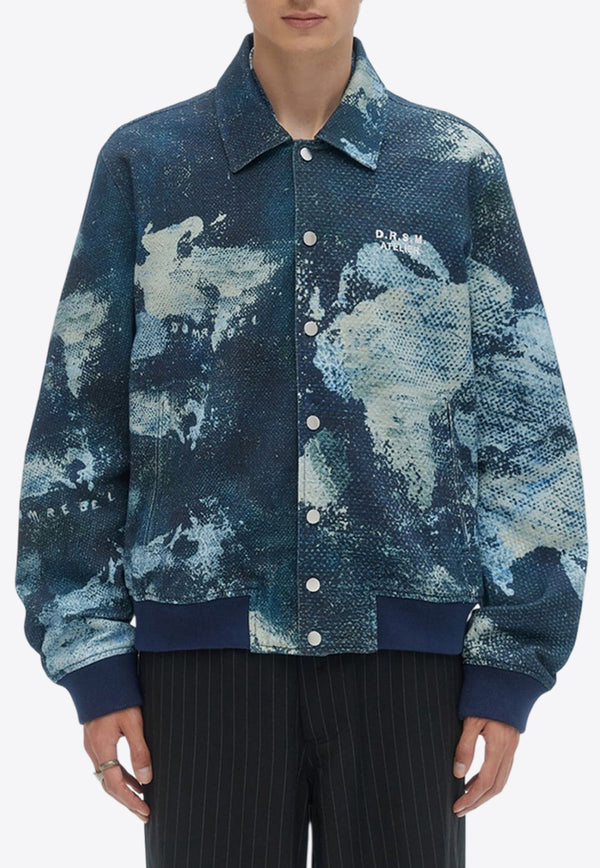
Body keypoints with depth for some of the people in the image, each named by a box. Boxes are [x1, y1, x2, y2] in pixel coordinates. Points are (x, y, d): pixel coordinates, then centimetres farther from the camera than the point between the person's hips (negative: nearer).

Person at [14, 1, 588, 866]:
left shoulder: (460, 165, 6)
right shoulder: (144, 163, 5)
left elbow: (523, 425, 4)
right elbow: (79, 422, 5)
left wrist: (511, 667, -1)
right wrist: (93, 664, 0)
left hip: (404, 646, 1)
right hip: (210, 646, 0)